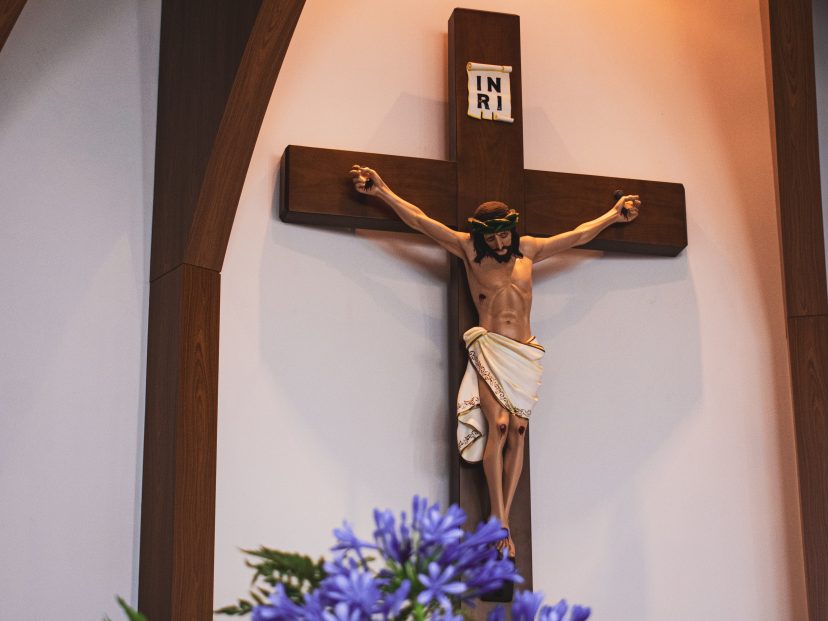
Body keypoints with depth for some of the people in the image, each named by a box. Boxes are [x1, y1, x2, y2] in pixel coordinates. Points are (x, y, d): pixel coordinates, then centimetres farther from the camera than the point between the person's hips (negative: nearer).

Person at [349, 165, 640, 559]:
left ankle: (502, 520, -5)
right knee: (498, 426, -19)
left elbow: (578, 235, 28)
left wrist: (614, 215, 37)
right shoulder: (469, 249, 7)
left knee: (517, 432, -5)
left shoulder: (528, 250, 16)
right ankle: (500, 523, -18)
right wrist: (381, 191, 0)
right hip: (489, 349, -4)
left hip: (526, 354, 4)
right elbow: (418, 220, 4)